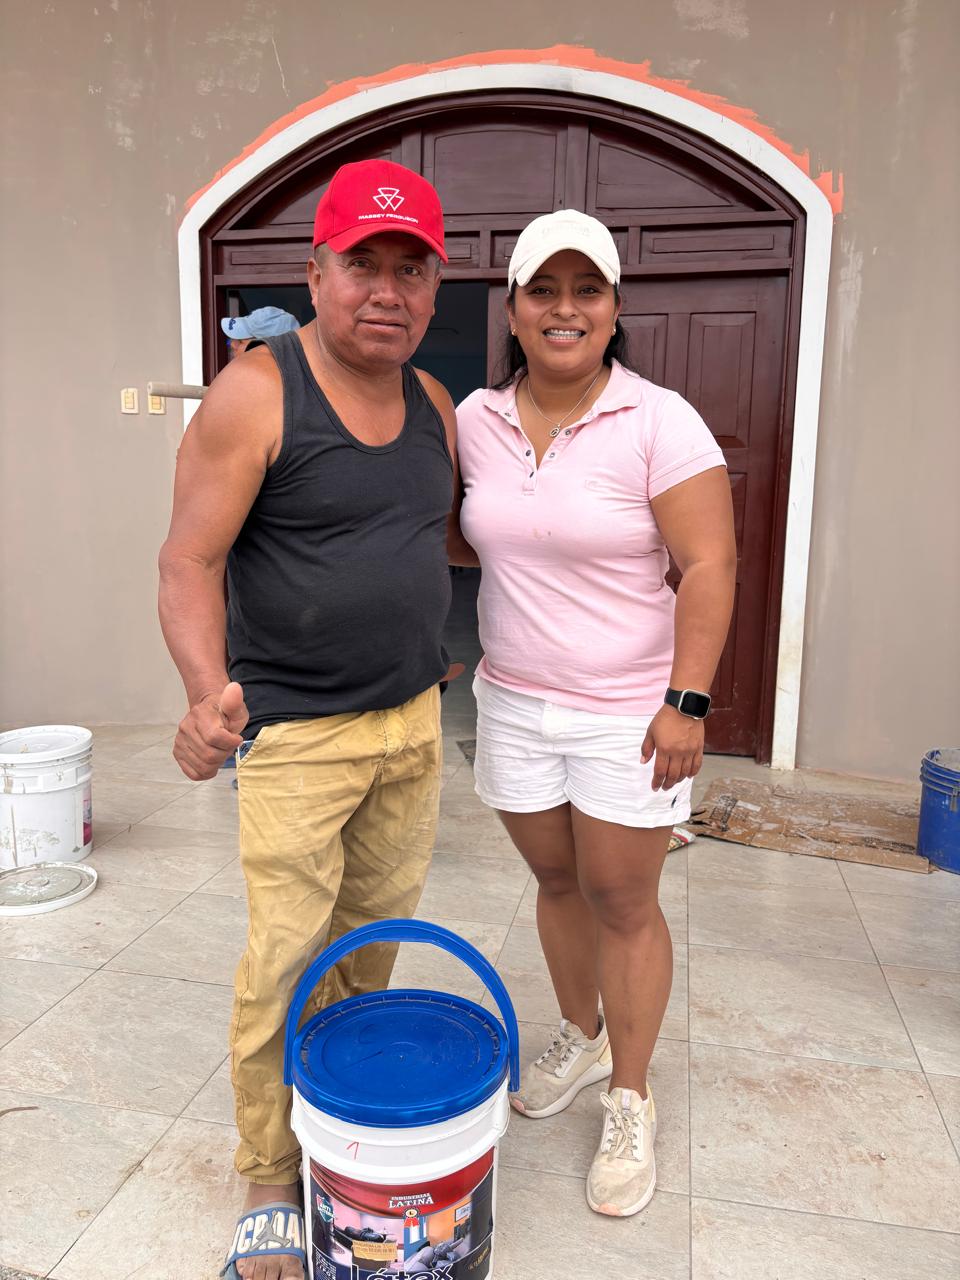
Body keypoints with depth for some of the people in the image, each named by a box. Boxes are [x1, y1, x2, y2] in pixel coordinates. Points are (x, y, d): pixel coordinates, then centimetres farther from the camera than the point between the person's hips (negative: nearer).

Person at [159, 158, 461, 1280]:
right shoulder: (255, 394, -13)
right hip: (294, 733, -6)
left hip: (413, 721, 6)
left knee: (375, 934, 18)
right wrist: (207, 690, -32)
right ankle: (269, 1186, 23)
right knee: (284, 963, 0)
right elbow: (190, 559, -16)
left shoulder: (433, 403, 7)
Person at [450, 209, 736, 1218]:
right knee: (556, 880, 18)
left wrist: (686, 701, -17)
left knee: (621, 900, 7)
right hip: (513, 702, 4)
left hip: (626, 713, -4)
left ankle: (630, 1104, 27)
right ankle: (580, 1039, 42)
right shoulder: (476, 419, 2)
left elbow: (709, 565, -13)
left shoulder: (658, 423, -12)